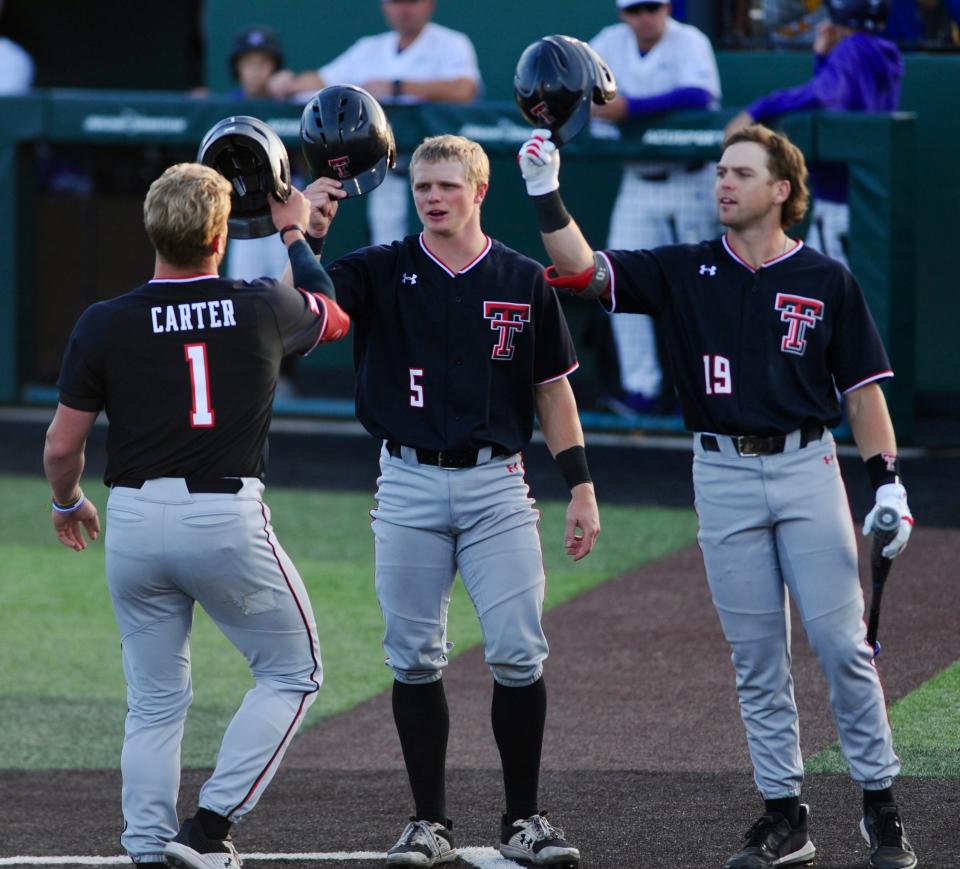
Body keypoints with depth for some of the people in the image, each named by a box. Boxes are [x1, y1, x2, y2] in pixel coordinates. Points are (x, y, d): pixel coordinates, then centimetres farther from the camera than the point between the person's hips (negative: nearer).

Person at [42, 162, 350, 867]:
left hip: (134, 521, 2)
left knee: (155, 699, 14)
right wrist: (295, 235, 35)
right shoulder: (262, 308, -4)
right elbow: (334, 316, 20)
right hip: (228, 518, -2)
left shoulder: (105, 324, -5)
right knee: (294, 672, 13)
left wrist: (67, 504, 22)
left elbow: (62, 446, 0)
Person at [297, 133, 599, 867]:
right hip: (409, 486, 0)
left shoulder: (524, 281, 4)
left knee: (519, 655, -5)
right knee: (415, 659, 3)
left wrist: (582, 490, 4)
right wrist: (306, 234, -27)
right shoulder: (383, 272, 3)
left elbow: (553, 391, 9)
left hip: (497, 484, 0)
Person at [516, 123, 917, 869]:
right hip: (722, 476, 2)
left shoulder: (826, 281, 2)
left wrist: (888, 484, -5)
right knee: (757, 658, 5)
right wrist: (546, 194, -15)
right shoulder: (687, 272, 6)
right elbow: (583, 270, -2)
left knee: (842, 644, -5)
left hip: (805, 468, -2)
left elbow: (862, 386, 3)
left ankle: (881, 806, 5)